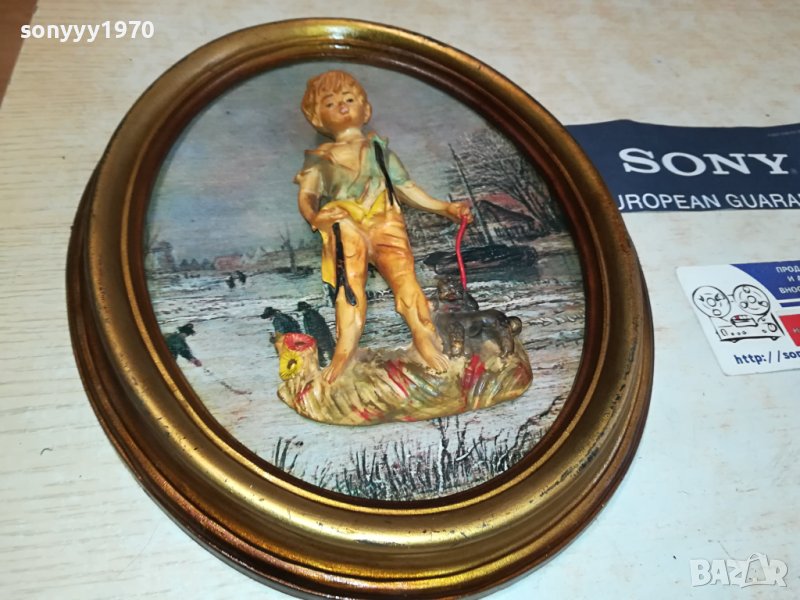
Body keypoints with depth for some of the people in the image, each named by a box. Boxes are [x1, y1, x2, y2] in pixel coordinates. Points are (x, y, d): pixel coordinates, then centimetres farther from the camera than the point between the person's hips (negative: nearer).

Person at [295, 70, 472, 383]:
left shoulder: (377, 148, 26)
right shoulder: (319, 157, 20)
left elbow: (406, 188, 24)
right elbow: (307, 194, 3)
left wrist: (444, 207, 16)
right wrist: (314, 217, -21)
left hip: (383, 220, 1)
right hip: (344, 226, -1)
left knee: (401, 269, -22)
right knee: (350, 277, -23)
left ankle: (424, 335, -31)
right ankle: (347, 344, -34)